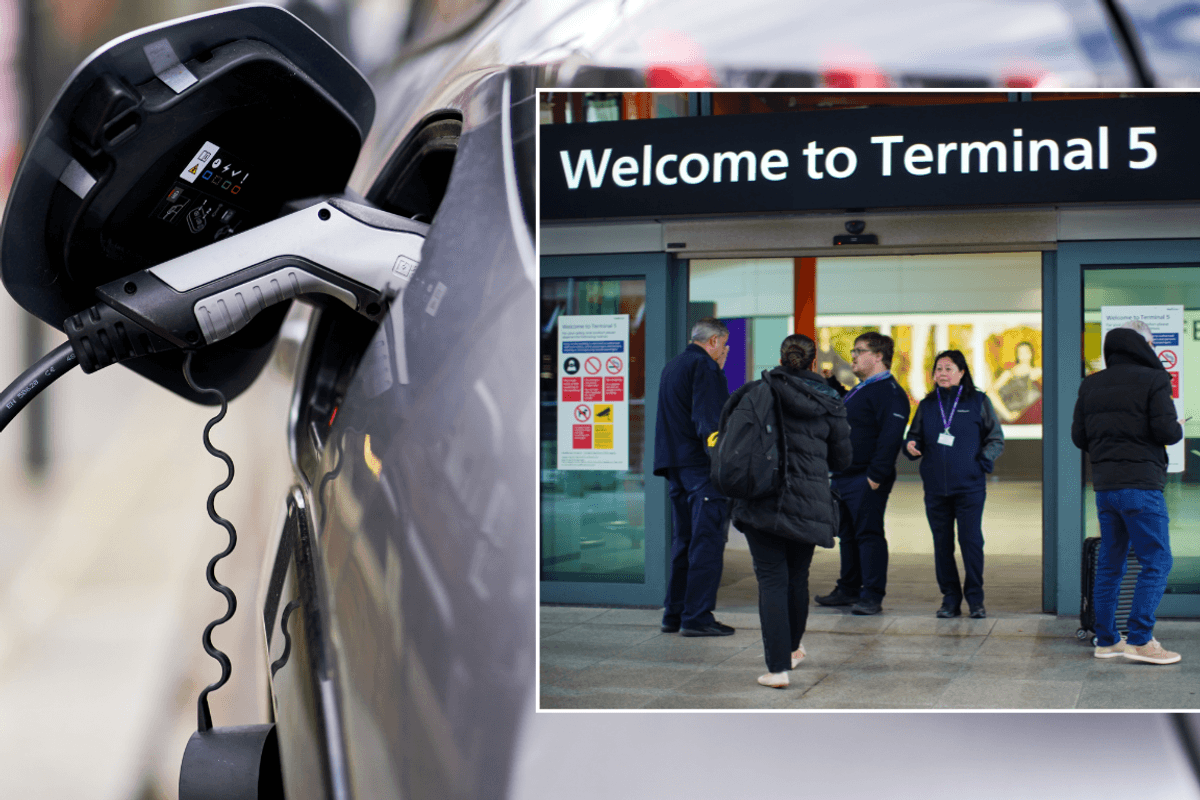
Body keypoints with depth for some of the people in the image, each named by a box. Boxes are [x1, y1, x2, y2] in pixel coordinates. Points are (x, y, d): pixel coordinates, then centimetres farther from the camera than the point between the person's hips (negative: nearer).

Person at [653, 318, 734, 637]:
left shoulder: (672, 366, 18)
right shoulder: (705, 366, -10)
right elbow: (710, 420, -19)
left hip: (676, 467, 9)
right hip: (701, 467, -9)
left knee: (683, 542, 14)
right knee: (707, 542, -7)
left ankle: (674, 614, 16)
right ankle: (697, 617, -8)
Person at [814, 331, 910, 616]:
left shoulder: (889, 392, -15)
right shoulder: (860, 389, 18)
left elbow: (890, 437, -22)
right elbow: (843, 406, 37)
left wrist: (876, 475, -25)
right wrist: (831, 381, 25)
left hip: (866, 481, -10)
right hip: (843, 476, 10)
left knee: (868, 534, -6)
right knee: (847, 534, 16)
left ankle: (872, 596, -2)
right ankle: (848, 590, 26)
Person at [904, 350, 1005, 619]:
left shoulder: (978, 402, 4)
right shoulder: (927, 405, 12)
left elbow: (996, 439, 7)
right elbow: (915, 436, 17)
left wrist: (982, 463, -6)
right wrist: (911, 446, -5)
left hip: (970, 487, -3)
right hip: (935, 488, 3)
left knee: (971, 541, -5)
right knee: (942, 544, 4)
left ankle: (975, 599, 6)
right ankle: (950, 599, 12)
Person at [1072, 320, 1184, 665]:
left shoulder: (1090, 385, 10)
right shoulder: (1152, 380, -7)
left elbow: (1078, 436, 10)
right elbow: (1166, 431, -14)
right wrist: (1179, 428, 7)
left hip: (1104, 484, 7)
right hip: (1140, 484, -6)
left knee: (1109, 564, 12)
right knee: (1156, 562, -1)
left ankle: (1106, 640, 14)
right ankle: (1139, 639, -7)